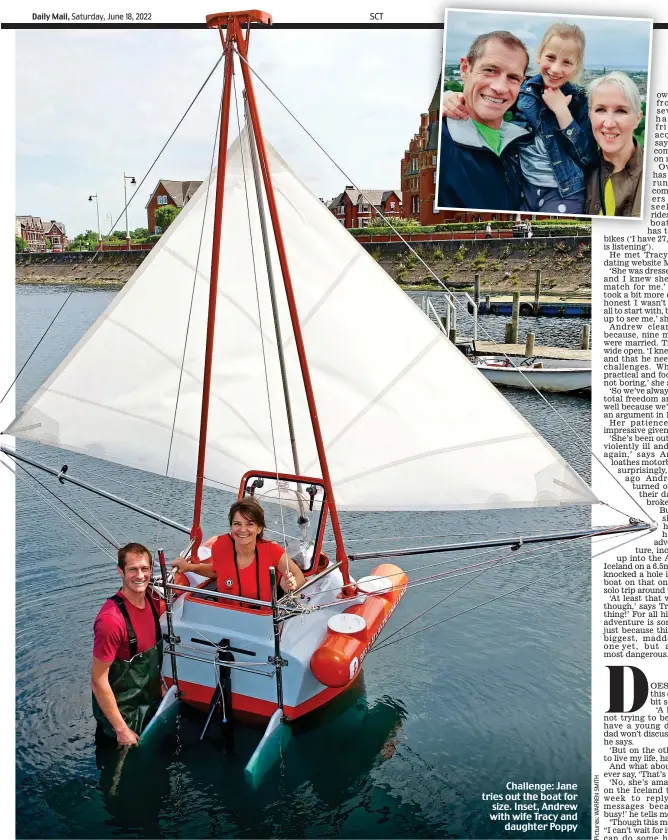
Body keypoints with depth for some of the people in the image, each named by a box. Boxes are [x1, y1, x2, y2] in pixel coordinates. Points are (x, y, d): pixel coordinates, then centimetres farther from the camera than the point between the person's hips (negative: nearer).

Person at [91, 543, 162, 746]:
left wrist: (159, 687, 12)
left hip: (149, 704, 7)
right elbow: (98, 680, -25)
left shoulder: (150, 601, -7)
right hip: (121, 712, -7)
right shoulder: (111, 619, -30)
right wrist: (121, 729, -21)